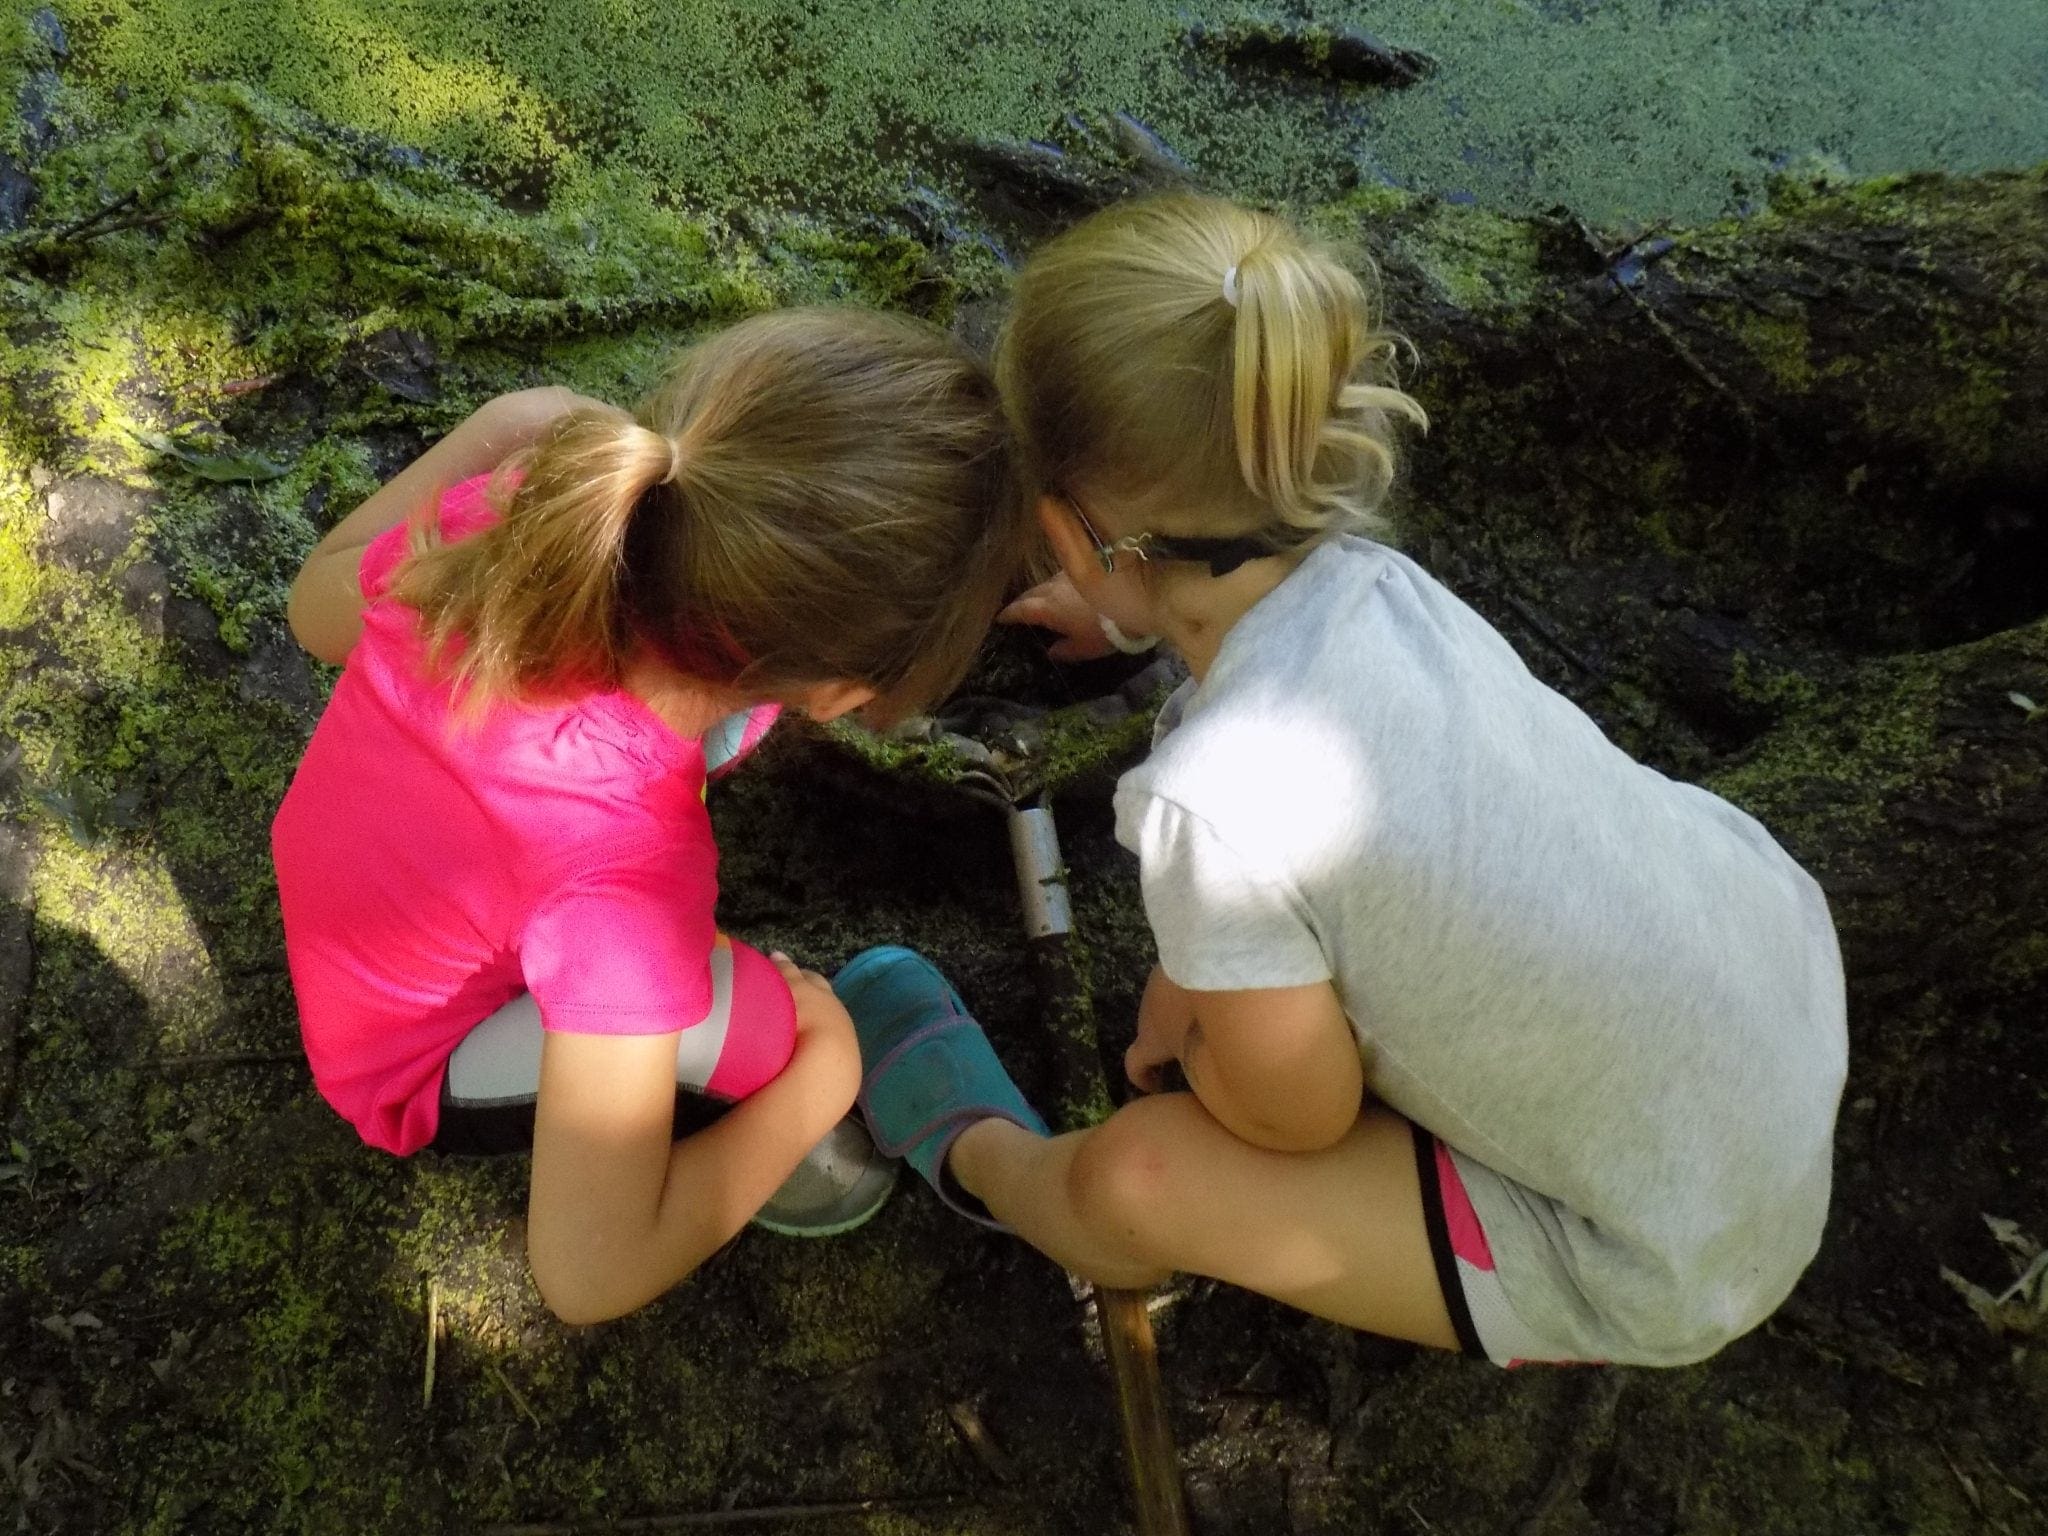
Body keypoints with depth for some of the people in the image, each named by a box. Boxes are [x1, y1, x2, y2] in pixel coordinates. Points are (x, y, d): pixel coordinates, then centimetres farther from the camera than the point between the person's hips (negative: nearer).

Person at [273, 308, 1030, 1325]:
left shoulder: (508, 516, -29)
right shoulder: (626, 878, -45)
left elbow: (318, 608, -3)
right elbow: (587, 1276, -34)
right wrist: (819, 1077, -22)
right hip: (415, 1069, -6)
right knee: (787, 1032, -27)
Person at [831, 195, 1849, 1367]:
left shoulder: (1219, 801, -34)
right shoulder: (1372, 582, -13)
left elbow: (1298, 1118, -14)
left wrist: (1182, 1033, 5)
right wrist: (1132, 610, 29)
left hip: (1685, 1266, -6)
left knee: (1134, 1178, -8)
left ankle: (981, 1155, 26)